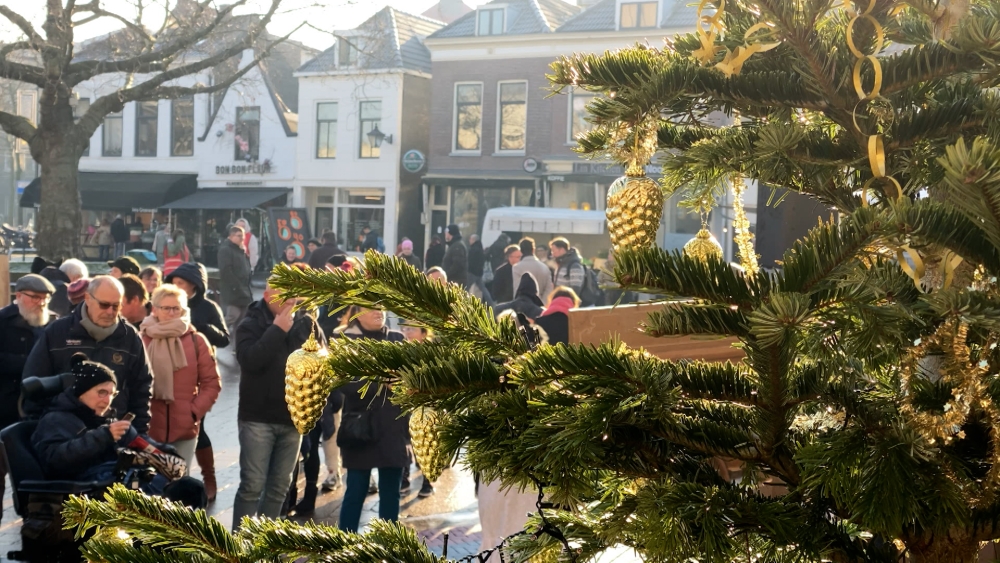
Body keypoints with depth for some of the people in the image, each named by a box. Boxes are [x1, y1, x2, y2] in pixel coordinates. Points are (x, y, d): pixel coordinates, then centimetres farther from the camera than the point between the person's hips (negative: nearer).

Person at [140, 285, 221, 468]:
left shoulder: (197, 341, 4)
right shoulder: (141, 340, 2)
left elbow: (211, 383, 6)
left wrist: (195, 411, -3)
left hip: (184, 429, 1)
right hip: (146, 428, -1)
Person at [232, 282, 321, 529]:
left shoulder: (307, 324, 4)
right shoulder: (250, 325, -4)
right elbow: (249, 360, -21)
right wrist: (277, 330, -18)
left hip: (293, 418, 4)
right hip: (257, 418, -4)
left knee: (280, 486, 10)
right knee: (253, 485, -4)